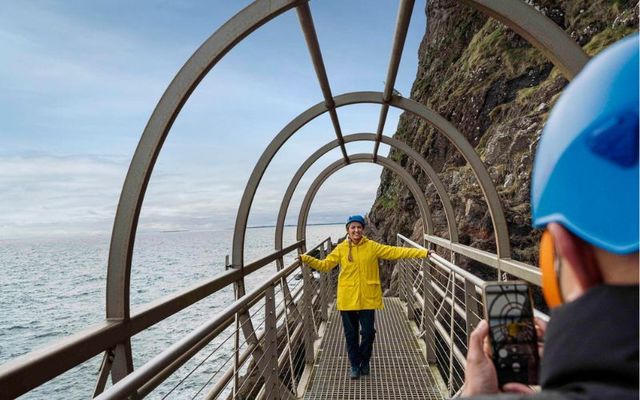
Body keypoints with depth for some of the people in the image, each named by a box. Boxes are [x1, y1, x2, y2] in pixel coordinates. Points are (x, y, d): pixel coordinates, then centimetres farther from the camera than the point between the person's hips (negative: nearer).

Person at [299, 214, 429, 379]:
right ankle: (355, 365, 29)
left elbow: (396, 252, -4)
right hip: (347, 299, 1)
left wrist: (422, 253, -8)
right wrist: (306, 259, -11)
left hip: (368, 298, 0)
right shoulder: (341, 249, 0)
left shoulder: (372, 247, -3)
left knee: (368, 333, 5)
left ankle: (364, 361, 32)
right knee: (351, 334, 9)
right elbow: (325, 265, 2)